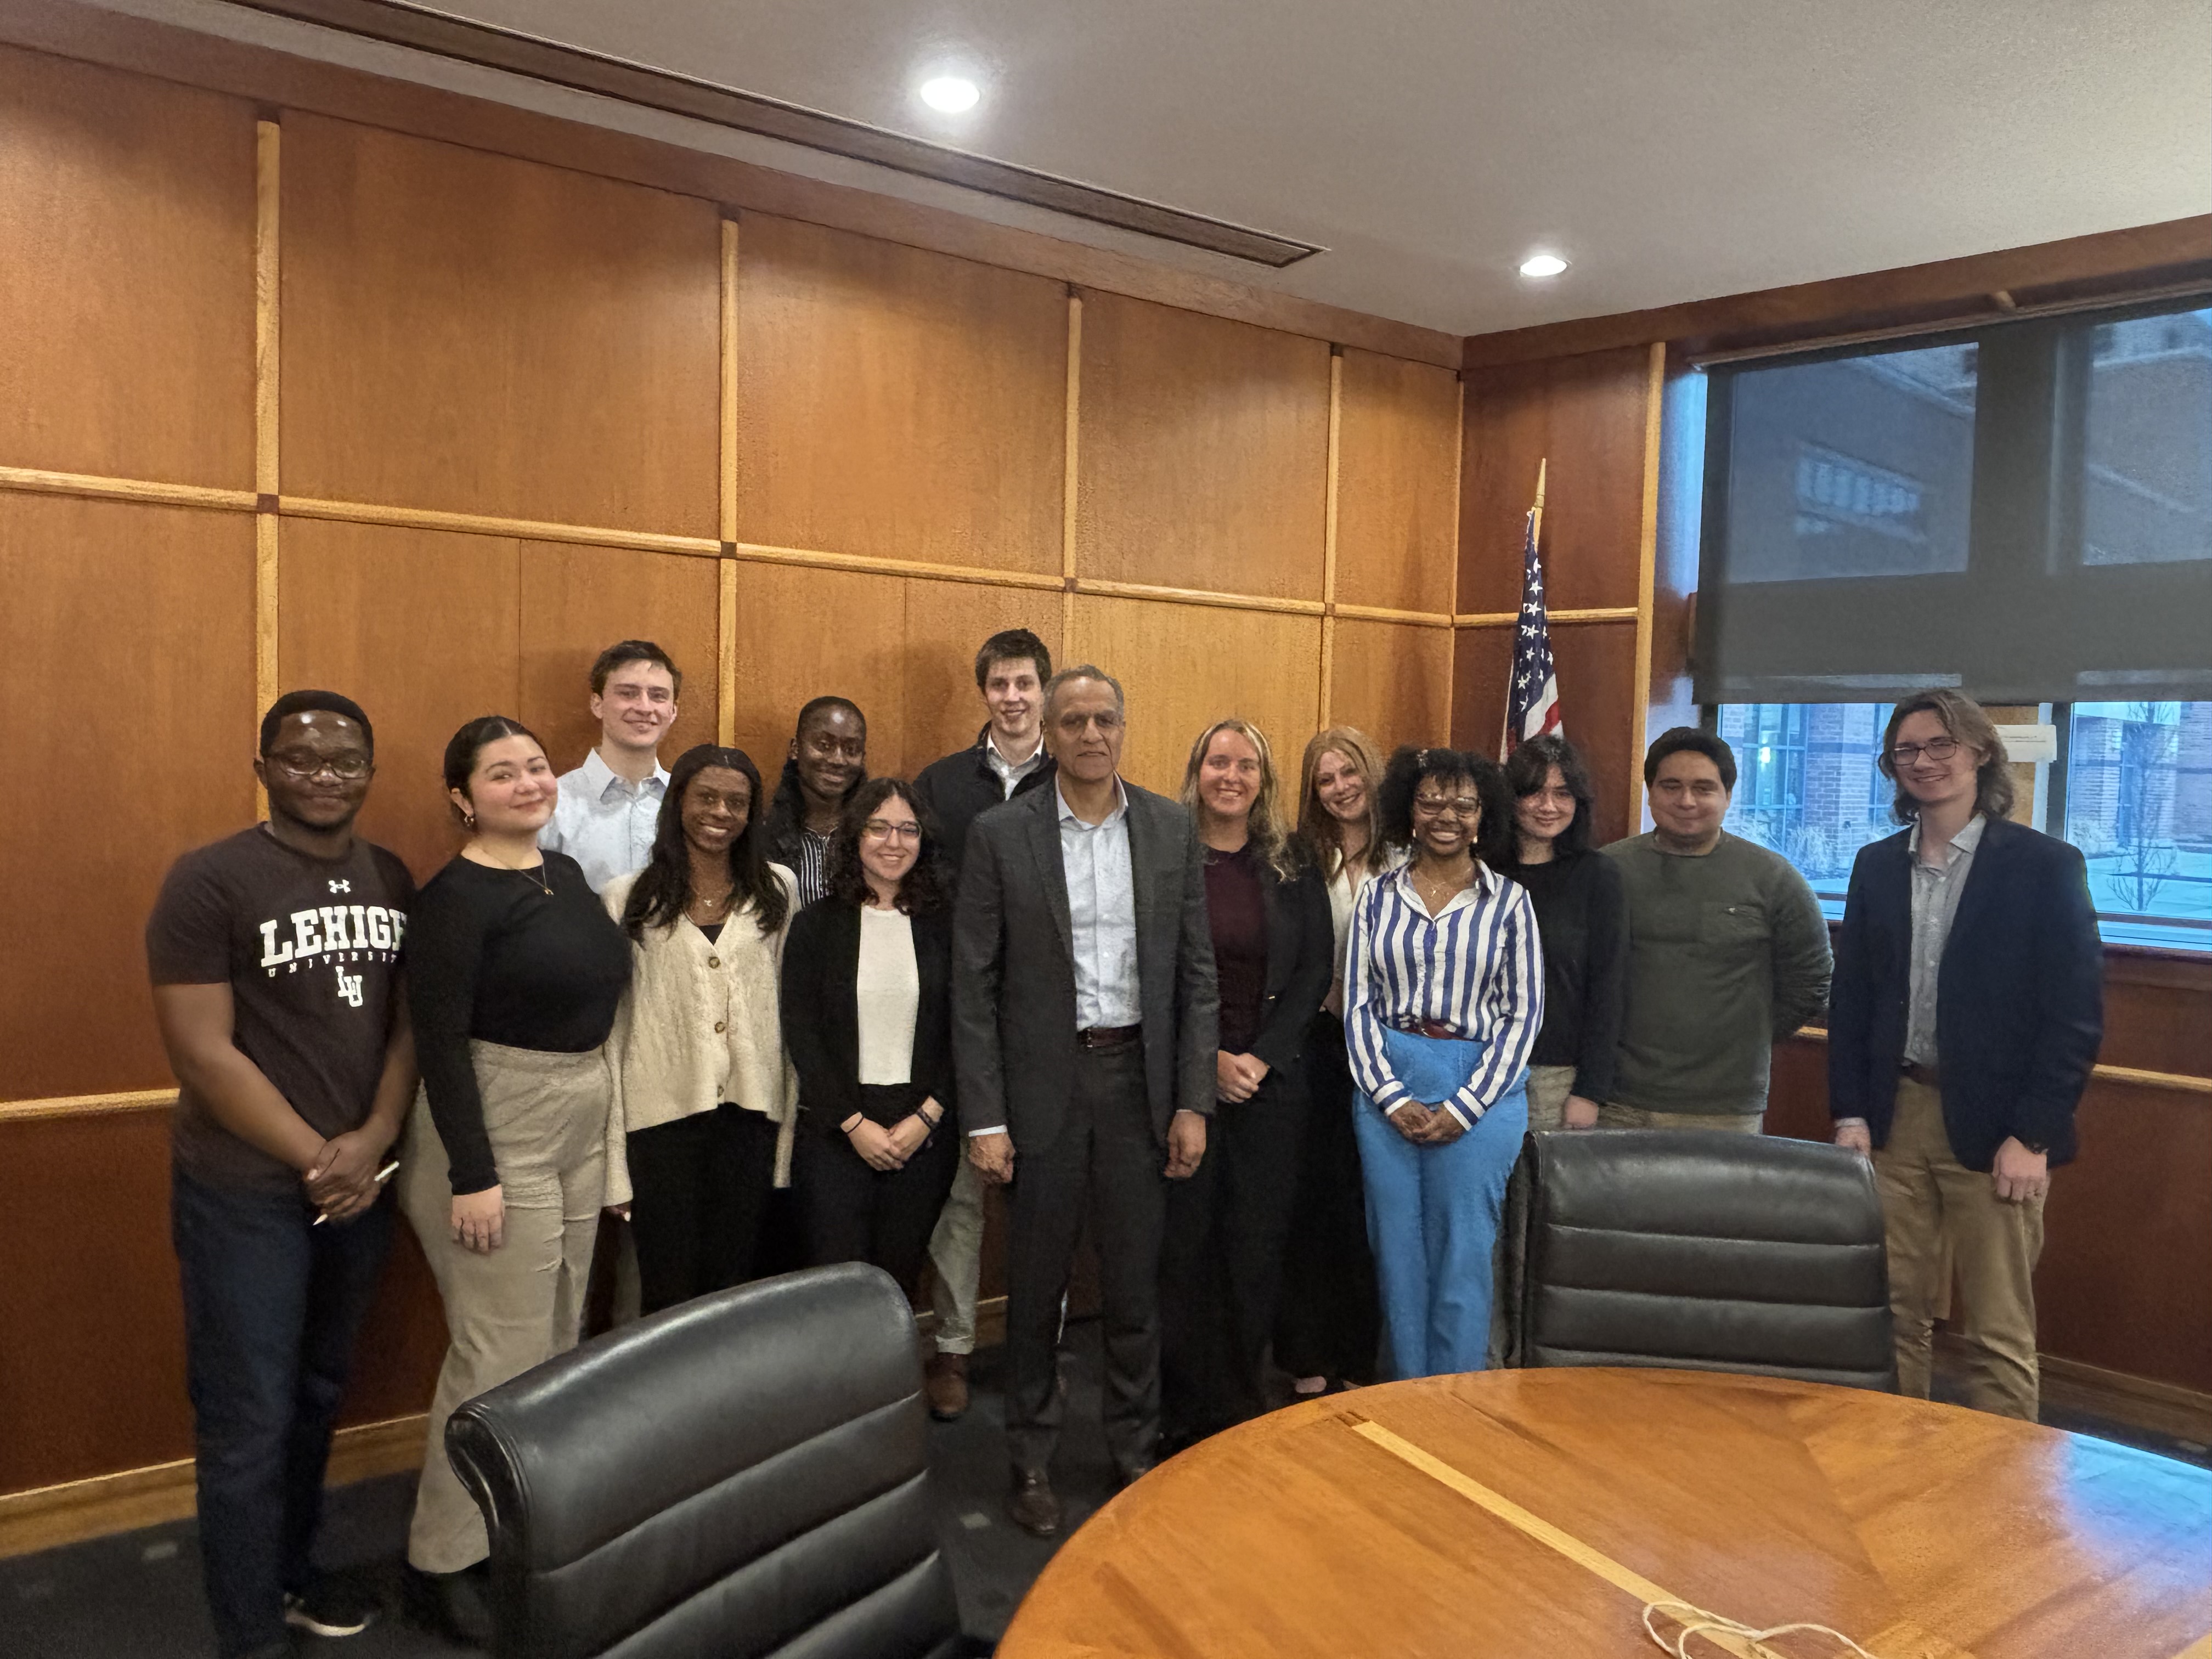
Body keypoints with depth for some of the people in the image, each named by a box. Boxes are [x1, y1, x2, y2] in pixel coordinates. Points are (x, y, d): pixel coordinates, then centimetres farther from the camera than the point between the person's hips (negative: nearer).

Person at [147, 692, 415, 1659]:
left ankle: (290, 1577, 37)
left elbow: (411, 1024, 4)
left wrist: (370, 1143, -10)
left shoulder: (394, 880, 4)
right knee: (247, 1423, 4)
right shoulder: (209, 882, -11)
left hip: (361, 1184, 5)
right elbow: (203, 1054, -15)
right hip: (246, 1195, -5)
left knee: (318, 1397, 18)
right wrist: (314, 1160, -15)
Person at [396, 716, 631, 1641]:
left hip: (580, 1130, 8)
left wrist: (600, 1131, 14)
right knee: (501, 1354, -1)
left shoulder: (565, 872, 8)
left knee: (558, 1343, 16)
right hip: (495, 1133, -8)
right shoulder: (456, 898, -15)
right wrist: (472, 1175, -20)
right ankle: (443, 1556, 18)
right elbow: (439, 1042, -18)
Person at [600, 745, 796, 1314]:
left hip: (750, 1112, 2)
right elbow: (611, 1023, 1)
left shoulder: (778, 890, 7)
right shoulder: (628, 899, 1)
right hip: (662, 1113, -2)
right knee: (668, 1295, 5)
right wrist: (612, 1160, -2)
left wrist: (789, 1120, 5)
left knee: (732, 1286, 10)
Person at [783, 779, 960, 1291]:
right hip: (835, 1132, -1)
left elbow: (962, 1032, 2)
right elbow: (801, 1033, -3)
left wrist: (927, 1117, -7)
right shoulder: (816, 925, 2)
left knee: (899, 1281, 6)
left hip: (924, 1132, 1)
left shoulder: (943, 925, 4)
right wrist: (853, 1123, -8)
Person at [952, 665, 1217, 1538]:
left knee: (1136, 1280, 12)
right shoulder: (1000, 834, -5)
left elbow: (1196, 973, 4)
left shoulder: (1172, 830, 2)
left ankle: (1135, 1449, 32)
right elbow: (974, 986, -5)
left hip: (1140, 1076, 2)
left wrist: (1193, 1100, 0)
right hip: (1043, 1081, -2)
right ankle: (1031, 1461, 28)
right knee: (1037, 1286, 11)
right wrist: (984, 1117, -9)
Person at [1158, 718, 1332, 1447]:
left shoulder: (1293, 867, 7)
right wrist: (1209, 1060, -10)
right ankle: (1182, 1410, 16)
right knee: (1184, 1242, 2)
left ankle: (1241, 1404, 21)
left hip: (1271, 1080, 2)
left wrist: (1261, 1059, -7)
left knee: (1257, 1243, 6)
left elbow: (1315, 971, 3)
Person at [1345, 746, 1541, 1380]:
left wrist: (1464, 1107, -9)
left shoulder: (1509, 902, 1)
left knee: (1462, 1255, 3)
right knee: (1398, 1250, 8)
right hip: (1386, 1085, 2)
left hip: (1480, 1092, -2)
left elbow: (1523, 1013, -1)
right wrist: (1392, 1096, -8)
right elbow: (1358, 1002, 3)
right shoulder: (1378, 895, 6)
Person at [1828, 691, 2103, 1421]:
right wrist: (1849, 1114, 2)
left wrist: (2032, 1136, -11)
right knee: (1894, 1317, 9)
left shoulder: (2046, 865, -3)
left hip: (1995, 1130, -4)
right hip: (1895, 1117, 4)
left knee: (1998, 1335, 3)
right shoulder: (1876, 866, 10)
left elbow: (2077, 1015, -6)